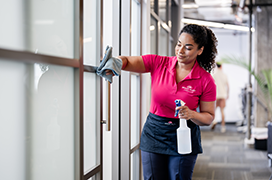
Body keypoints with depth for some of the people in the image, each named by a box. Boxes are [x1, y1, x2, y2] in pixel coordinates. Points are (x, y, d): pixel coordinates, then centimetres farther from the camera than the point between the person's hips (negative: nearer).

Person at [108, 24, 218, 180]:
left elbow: (209, 117, -2)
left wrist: (191, 114, -22)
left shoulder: (206, 81, -8)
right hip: (153, 134, 2)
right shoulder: (158, 63, -4)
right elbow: (126, 61, -11)